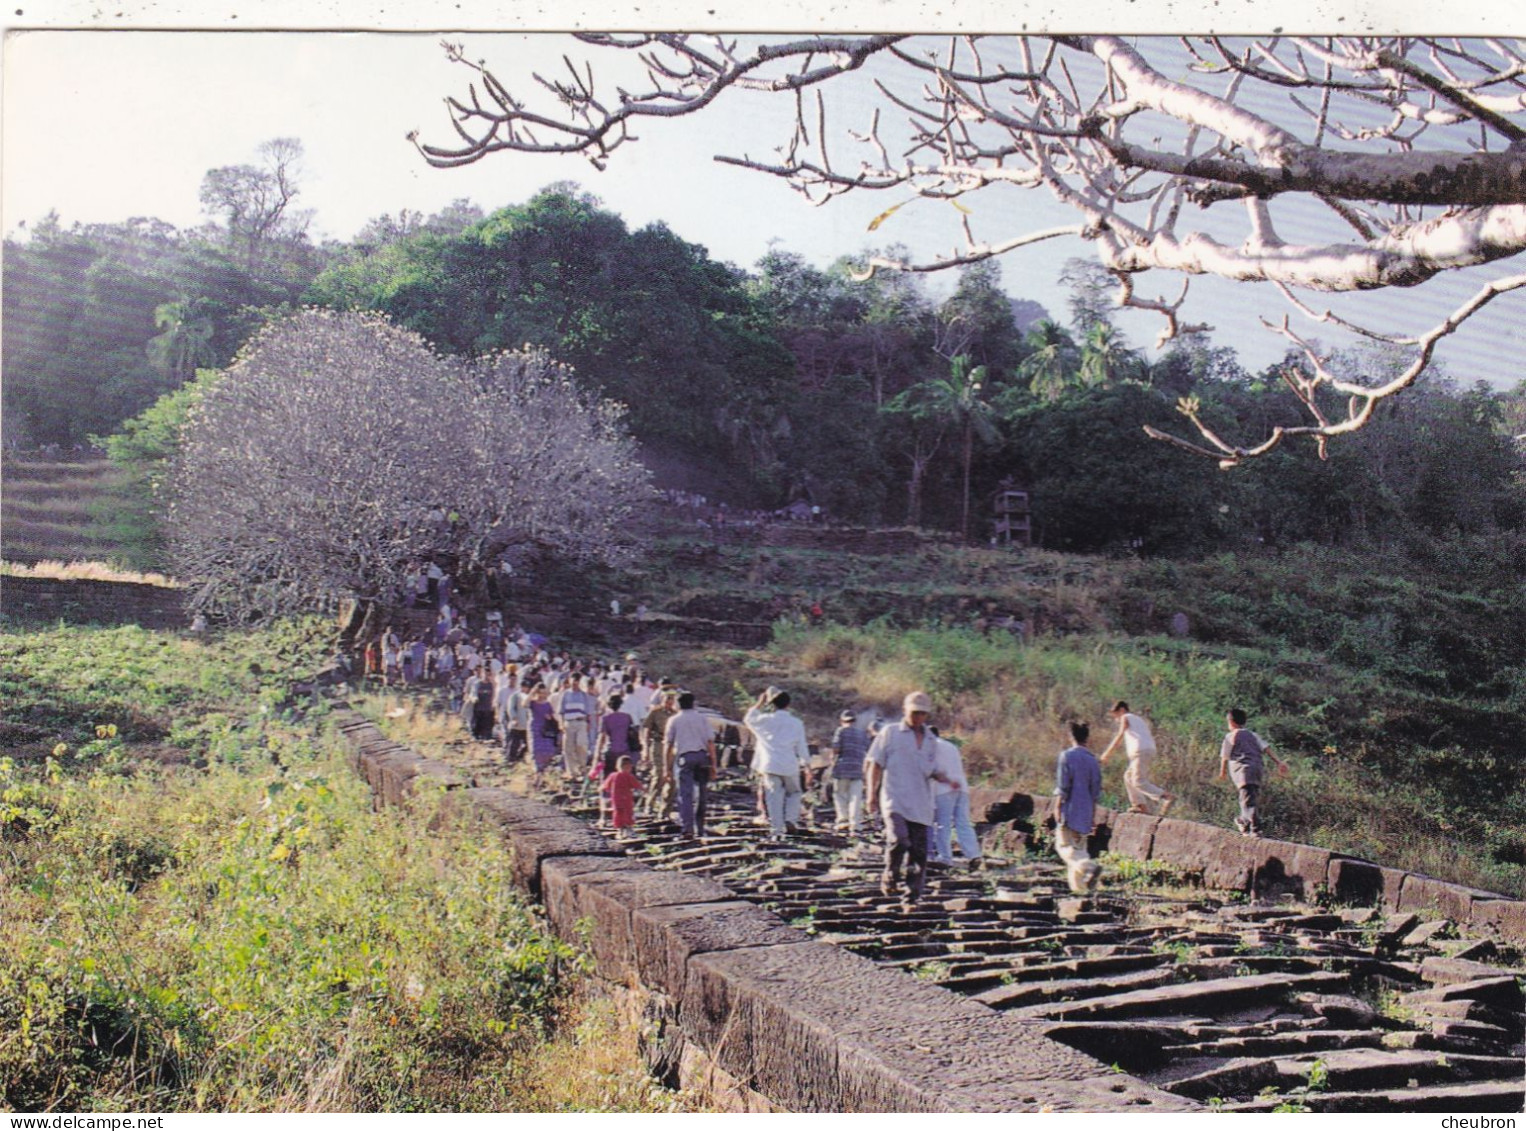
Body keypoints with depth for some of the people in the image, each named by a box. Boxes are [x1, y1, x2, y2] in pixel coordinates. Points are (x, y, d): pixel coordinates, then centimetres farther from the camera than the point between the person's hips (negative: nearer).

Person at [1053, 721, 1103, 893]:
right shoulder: (1093, 759, 8)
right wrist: (1093, 815, 17)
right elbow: (1096, 790, 11)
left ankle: (1089, 866, -26)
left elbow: (1062, 786, -13)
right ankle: (1079, 884, 11)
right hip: (1085, 812, 6)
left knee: (1064, 845, -3)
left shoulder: (1066, 756, -8)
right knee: (1079, 847, 14)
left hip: (1069, 810, -6)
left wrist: (1057, 808, -8)